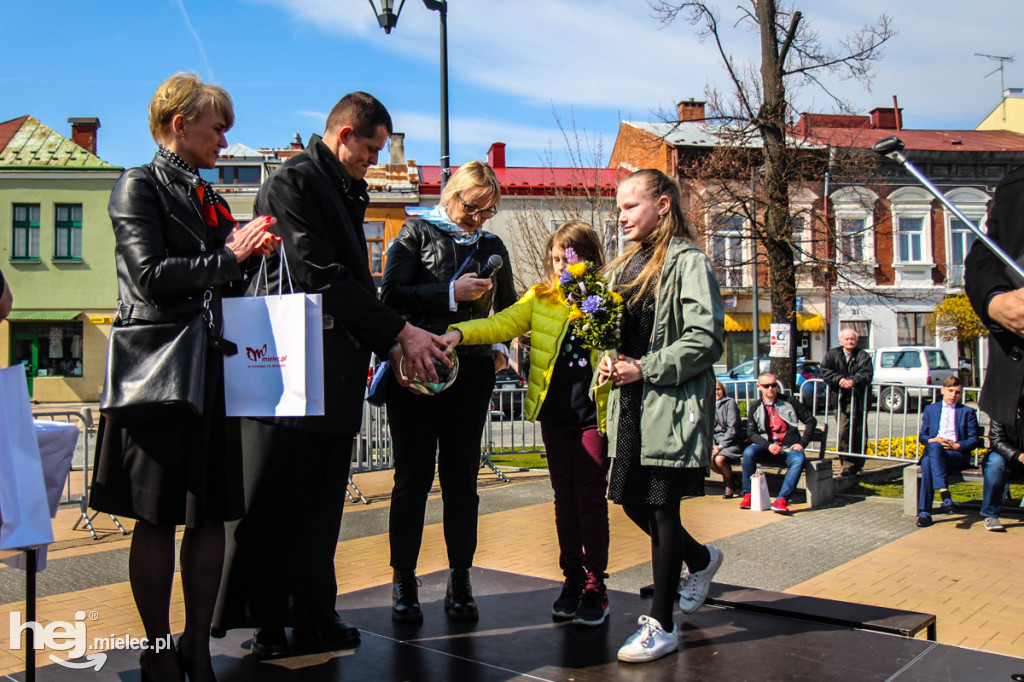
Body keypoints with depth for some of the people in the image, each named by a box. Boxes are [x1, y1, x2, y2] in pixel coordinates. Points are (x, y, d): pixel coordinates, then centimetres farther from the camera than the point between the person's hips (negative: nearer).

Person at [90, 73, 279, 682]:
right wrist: (228, 257, -9)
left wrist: (251, 255, 2)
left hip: (211, 367, 7)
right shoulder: (139, 186, -2)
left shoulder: (208, 197, 19)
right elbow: (151, 276, -15)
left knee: (212, 512, 7)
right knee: (157, 516, 1)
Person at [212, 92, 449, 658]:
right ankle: (268, 624, 13)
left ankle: (313, 614, 22)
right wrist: (400, 331, -15)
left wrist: (389, 342, 8)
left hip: (337, 375, 9)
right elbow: (322, 278, -18)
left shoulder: (346, 192, 19)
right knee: (275, 503, 1)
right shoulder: (292, 183, -8)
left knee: (321, 504, 12)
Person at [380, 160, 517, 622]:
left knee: (461, 479, 7)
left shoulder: (491, 246, 15)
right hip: (417, 371, -3)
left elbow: (508, 311, 20)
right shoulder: (417, 233, 4)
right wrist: (450, 293, -15)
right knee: (412, 477, 3)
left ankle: (460, 581, 16)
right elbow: (391, 296, -8)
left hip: (471, 373, 3)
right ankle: (404, 582, 14)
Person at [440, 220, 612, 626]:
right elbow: (501, 324, -3)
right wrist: (459, 333, -18)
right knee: (565, 498, 10)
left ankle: (595, 587, 12)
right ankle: (572, 581, 21)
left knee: (591, 498, 1)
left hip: (594, 414, -3)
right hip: (555, 413, 3)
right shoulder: (540, 299, 7)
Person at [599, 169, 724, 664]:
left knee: (661, 508, -2)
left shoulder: (688, 261, -8)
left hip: (672, 405, -8)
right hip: (630, 405, 8)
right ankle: (701, 560, 40)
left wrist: (644, 369, -17)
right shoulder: (625, 265, 16)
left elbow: (705, 339, -16)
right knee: (632, 501, 13)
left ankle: (660, 625, 11)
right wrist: (608, 362, 3)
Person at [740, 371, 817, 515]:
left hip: (789, 448, -1)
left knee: (798, 459, -35)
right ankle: (748, 494, -18)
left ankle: (781, 500, -39)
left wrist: (802, 443, -3)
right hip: (766, 449, 1)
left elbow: (811, 421, 9)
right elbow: (751, 433, 2)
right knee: (748, 452, -30)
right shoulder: (755, 409, 10)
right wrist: (768, 445, -16)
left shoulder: (790, 403, 7)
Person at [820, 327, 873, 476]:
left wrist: (853, 381, -26)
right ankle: (851, 462, 2)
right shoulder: (832, 354, 8)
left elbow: (867, 373, -8)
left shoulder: (863, 356, 6)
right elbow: (825, 370, -3)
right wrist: (839, 379, -19)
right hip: (841, 398, 0)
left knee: (858, 432, 1)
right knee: (843, 431, -8)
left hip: (859, 398, 0)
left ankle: (857, 463, 10)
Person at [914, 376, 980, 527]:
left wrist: (957, 446, -10)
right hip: (933, 451, 2)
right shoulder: (931, 409, 25)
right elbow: (922, 436, 19)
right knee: (926, 462, -37)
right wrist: (932, 440, -5)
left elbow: (974, 440, 10)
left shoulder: (968, 412, 19)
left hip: (957, 454, -2)